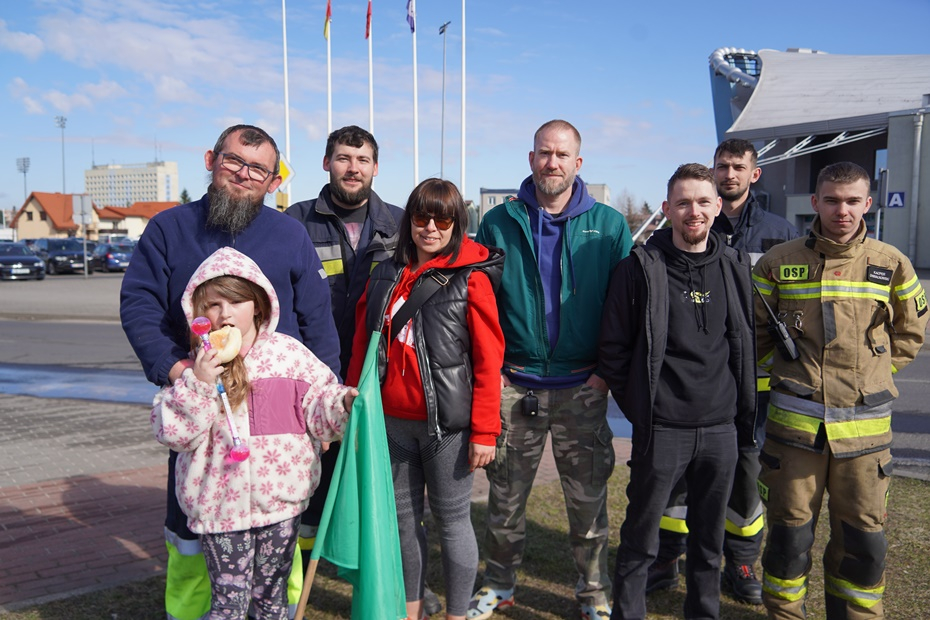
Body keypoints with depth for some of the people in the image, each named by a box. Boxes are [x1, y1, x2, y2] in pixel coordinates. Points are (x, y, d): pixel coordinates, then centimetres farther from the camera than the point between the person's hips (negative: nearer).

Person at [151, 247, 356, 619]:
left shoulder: (287, 352, -2)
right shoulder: (194, 367, -3)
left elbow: (316, 408, 0)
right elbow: (174, 434, -9)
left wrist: (343, 402, -19)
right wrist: (197, 384, -21)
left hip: (280, 495, 1)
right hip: (220, 502, -1)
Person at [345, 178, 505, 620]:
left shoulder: (472, 279, -7)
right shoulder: (385, 275, 7)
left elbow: (488, 360, -10)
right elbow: (362, 346, 12)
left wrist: (484, 431, -13)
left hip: (447, 424, -4)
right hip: (392, 421, 5)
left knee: (452, 520, 8)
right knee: (403, 517, 16)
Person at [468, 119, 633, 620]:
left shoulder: (608, 225, 1)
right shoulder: (499, 223, 1)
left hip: (583, 388, 0)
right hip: (513, 385, 1)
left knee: (588, 497, 11)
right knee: (505, 494, 13)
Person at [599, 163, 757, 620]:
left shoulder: (734, 267, 6)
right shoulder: (641, 268, -7)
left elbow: (745, 345, 12)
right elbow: (613, 347, -2)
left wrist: (745, 417, 9)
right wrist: (637, 405, -3)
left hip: (722, 428, 4)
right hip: (661, 428, -3)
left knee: (709, 535, 17)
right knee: (641, 535, 8)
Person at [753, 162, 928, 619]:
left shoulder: (890, 264, 5)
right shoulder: (779, 263, 1)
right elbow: (753, 332, 12)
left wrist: (871, 372, 10)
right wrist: (788, 371, 7)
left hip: (866, 425, 1)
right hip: (794, 421, -1)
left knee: (863, 538, 9)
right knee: (789, 532, 8)